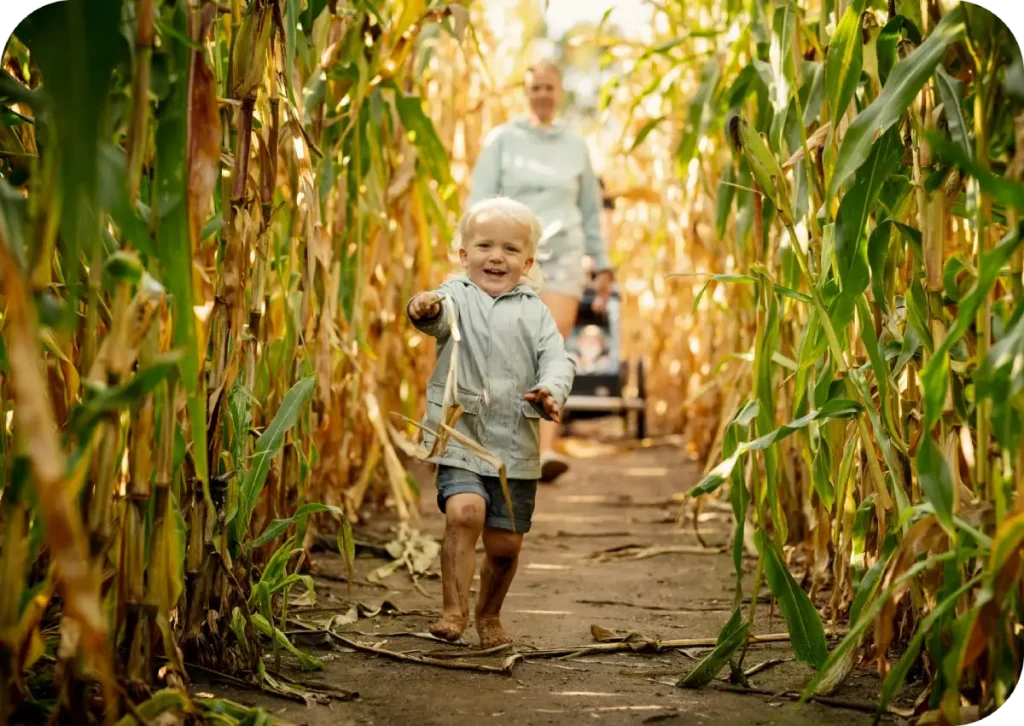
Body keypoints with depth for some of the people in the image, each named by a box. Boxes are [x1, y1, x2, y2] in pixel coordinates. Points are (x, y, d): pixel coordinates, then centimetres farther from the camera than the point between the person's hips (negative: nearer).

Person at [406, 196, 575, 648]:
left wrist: (550, 391, -23)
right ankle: (454, 609, -12)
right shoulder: (457, 296, 2)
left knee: (505, 543, 8)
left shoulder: (534, 311, 9)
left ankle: (489, 614, 32)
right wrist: (425, 308, -45)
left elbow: (557, 359, -2)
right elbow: (440, 315, -20)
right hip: (461, 434, -2)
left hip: (516, 444, 2)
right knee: (465, 511, -24)